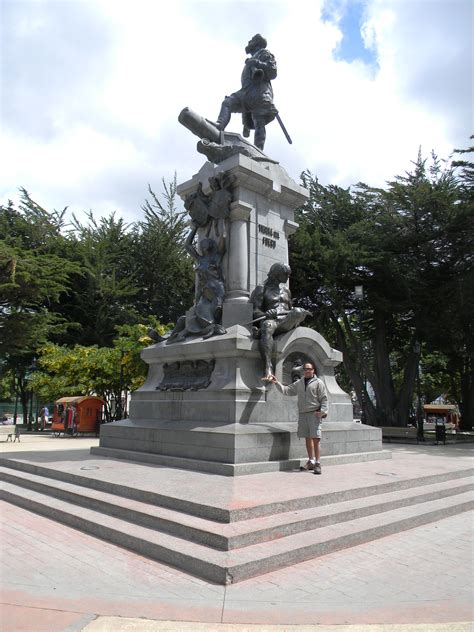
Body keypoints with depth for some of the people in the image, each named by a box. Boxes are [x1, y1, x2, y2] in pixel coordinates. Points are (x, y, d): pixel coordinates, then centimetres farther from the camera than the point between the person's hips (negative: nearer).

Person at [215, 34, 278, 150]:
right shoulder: (251, 59, 39)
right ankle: (218, 129, -37)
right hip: (247, 93, 7)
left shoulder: (264, 53, 16)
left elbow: (273, 72, -1)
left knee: (259, 123, -20)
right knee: (227, 103, -16)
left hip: (260, 93, -7)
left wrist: (257, 63, -11)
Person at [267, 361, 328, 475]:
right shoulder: (299, 383, 16)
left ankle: (317, 464, -5)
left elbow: (324, 398, -3)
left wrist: (323, 411, -13)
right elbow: (286, 390, 15)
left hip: (314, 414, -5)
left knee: (316, 439, -9)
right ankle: (311, 462, 19)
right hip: (302, 414, 5)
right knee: (308, 438, 10)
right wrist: (277, 383, 5)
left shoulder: (318, 382, 1)